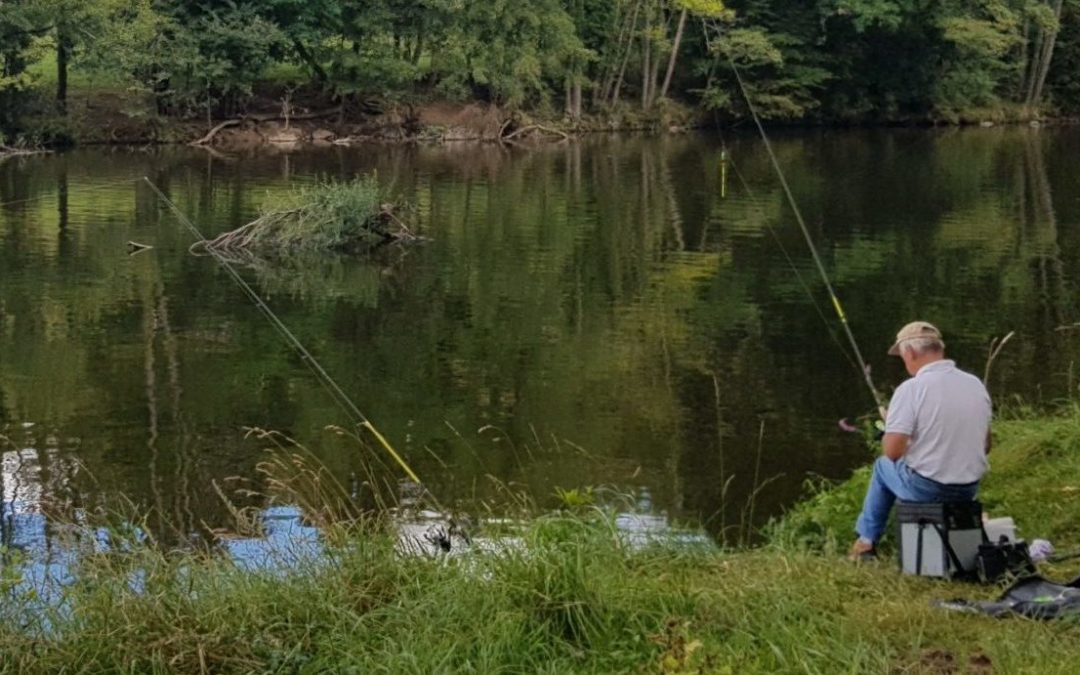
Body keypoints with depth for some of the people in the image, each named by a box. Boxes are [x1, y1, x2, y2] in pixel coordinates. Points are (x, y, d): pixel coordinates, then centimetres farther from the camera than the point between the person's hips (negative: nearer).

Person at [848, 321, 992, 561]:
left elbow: (892, 452, -18)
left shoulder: (910, 389, -18)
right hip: (969, 490, 5)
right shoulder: (976, 384, 1)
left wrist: (889, 427, 3)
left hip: (925, 489, -5)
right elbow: (985, 446, 10)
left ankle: (866, 541, 33)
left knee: (884, 466, 26)